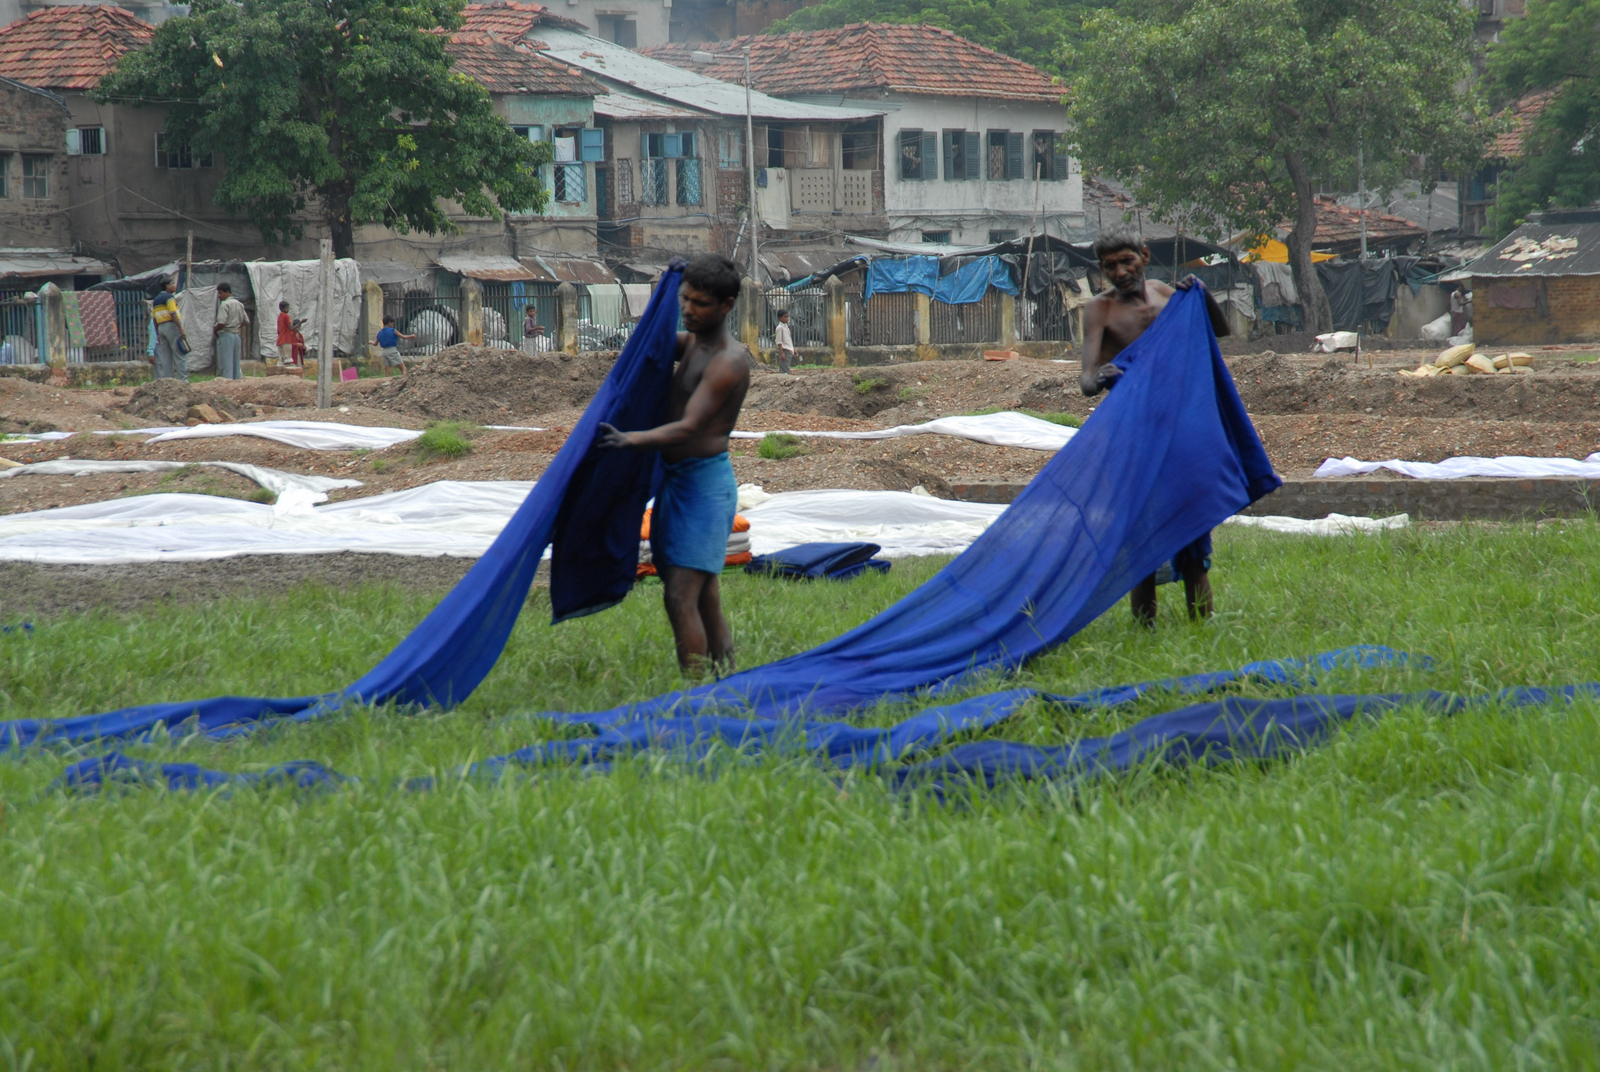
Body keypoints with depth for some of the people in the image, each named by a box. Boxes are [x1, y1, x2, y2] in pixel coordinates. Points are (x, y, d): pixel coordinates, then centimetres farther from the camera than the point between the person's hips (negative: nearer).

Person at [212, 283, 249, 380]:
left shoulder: (225, 304, -12)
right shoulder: (239, 304, 13)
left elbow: (222, 323, -21)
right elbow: (246, 320, 18)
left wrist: (215, 330, -5)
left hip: (226, 335, -8)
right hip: (237, 335, 8)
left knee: (225, 363, -7)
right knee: (236, 363, 10)